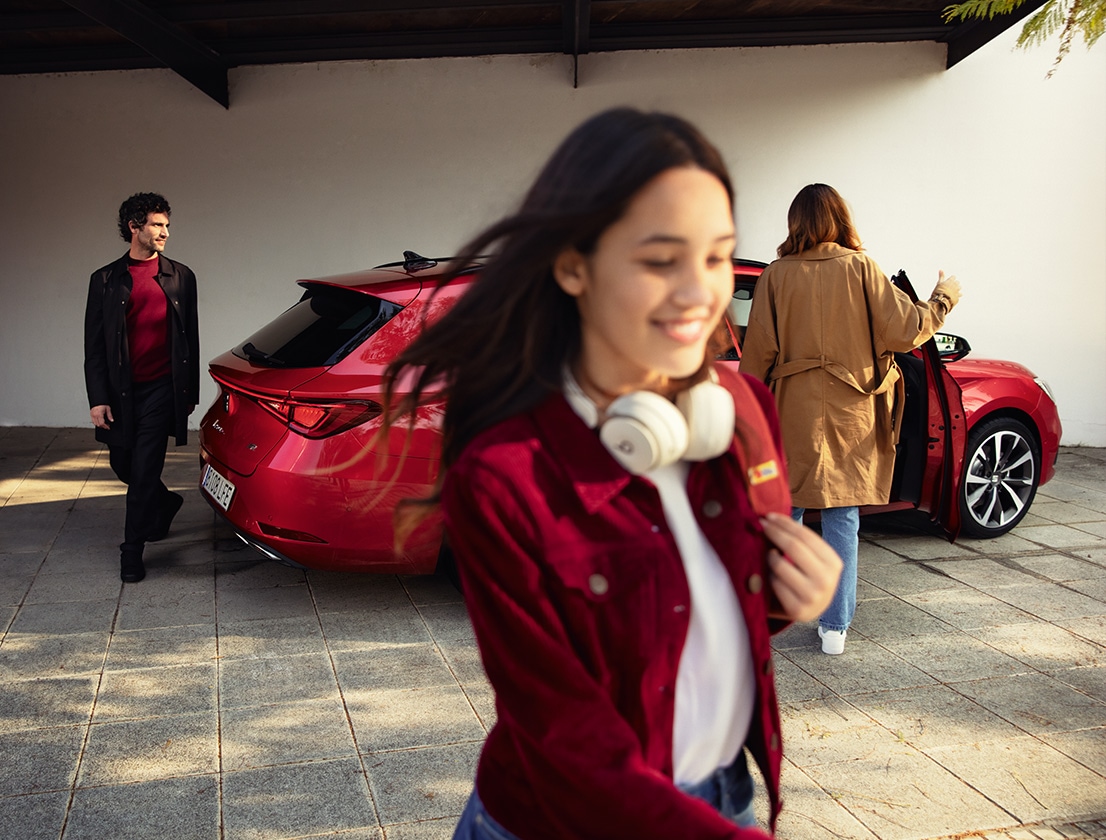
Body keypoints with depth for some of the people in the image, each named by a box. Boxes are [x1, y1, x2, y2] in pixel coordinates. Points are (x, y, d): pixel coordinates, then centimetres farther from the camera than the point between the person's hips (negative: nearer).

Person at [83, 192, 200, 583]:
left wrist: (190, 391, 6)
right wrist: (97, 398, -5)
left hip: (161, 389, -2)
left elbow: (190, 337, 8)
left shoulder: (179, 276, 5)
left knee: (144, 470, -4)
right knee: (122, 464, 14)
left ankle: (132, 552, 7)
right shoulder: (106, 280, 4)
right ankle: (165, 504, 42)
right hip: (120, 390, 2)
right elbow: (94, 344, 2)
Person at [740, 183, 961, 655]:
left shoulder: (776, 275, -3)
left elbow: (758, 352, -2)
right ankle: (835, 627, 10)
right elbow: (904, 330, -4)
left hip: (793, 412, 0)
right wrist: (943, 298, 14)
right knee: (842, 518, 6)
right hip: (849, 413, 0)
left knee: (784, 513, 11)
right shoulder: (860, 268, -3)